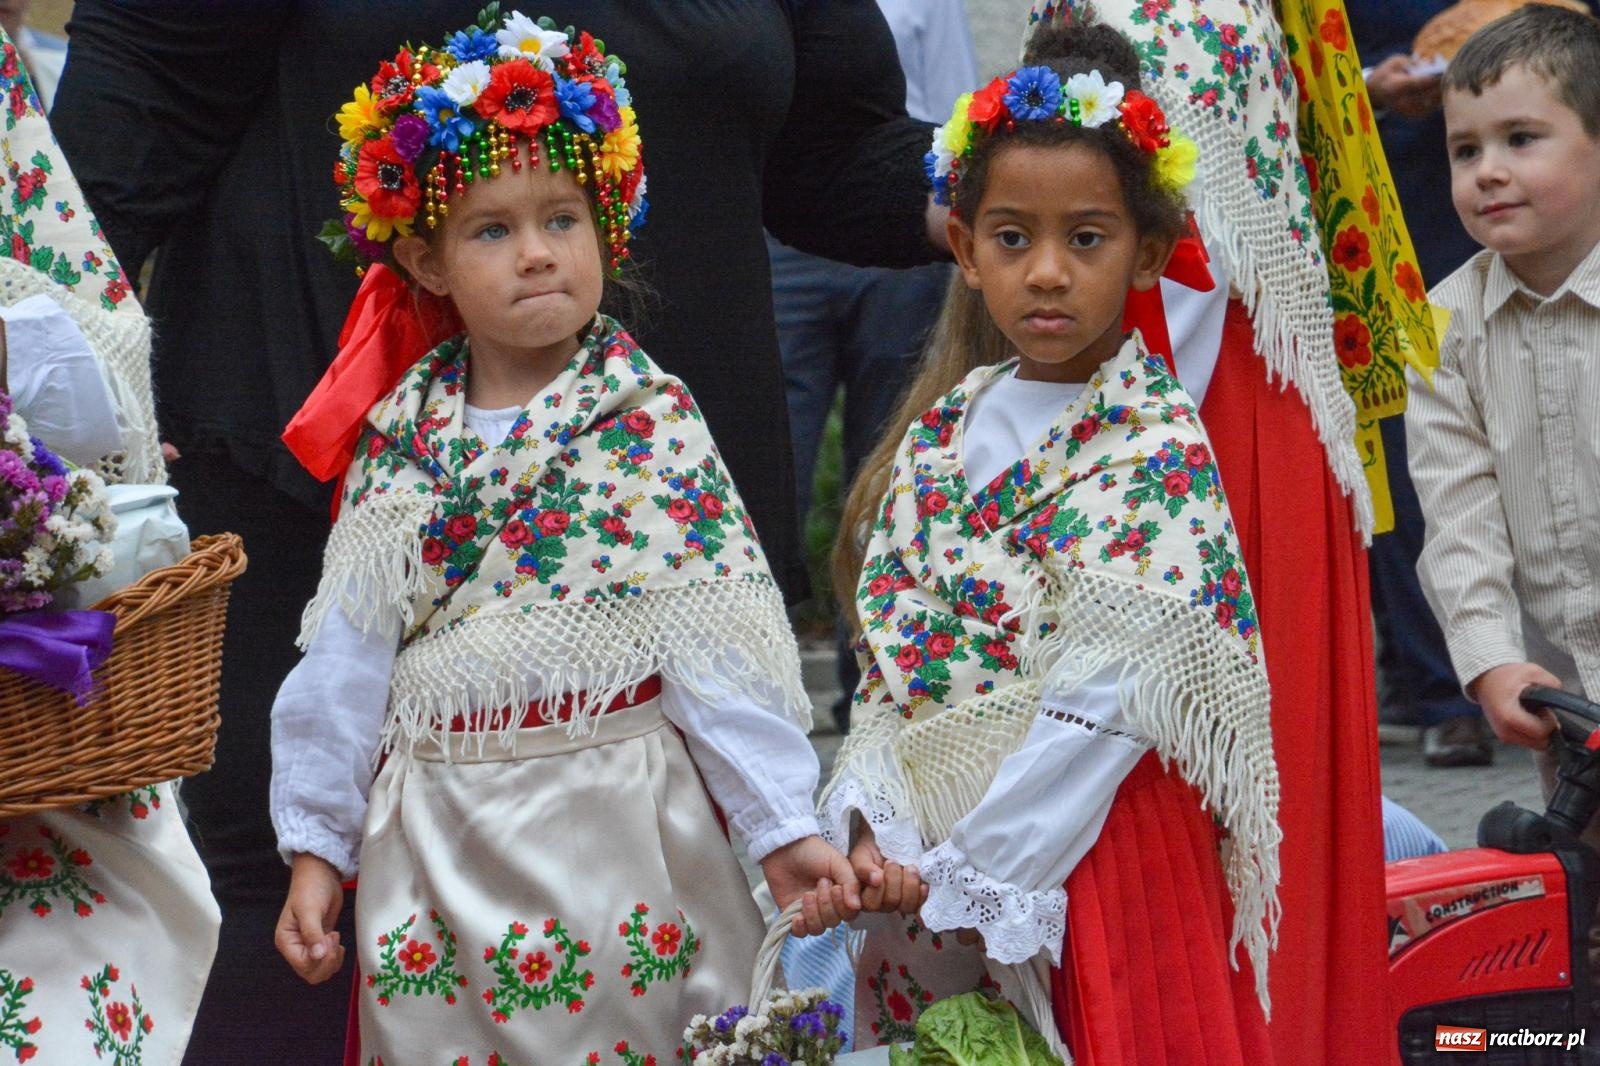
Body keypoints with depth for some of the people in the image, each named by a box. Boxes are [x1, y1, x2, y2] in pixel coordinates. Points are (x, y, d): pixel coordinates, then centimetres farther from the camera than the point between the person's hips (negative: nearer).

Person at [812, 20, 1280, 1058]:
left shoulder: (1158, 447, -11)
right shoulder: (944, 428, 8)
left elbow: (1104, 705, -18)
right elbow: (891, 659, 5)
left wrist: (963, 875, -18)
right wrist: (868, 828, -11)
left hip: (1091, 854, -5)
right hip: (928, 864, 6)